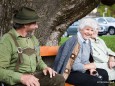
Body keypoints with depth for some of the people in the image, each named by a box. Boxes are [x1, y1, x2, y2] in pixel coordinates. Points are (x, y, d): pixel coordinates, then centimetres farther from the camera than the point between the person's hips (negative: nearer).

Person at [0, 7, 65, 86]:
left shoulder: (33, 38, 13)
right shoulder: (7, 40, -12)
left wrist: (45, 67, 3)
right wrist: (21, 77, -30)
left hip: (34, 75, 7)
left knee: (59, 79, -11)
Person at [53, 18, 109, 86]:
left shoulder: (88, 41, 8)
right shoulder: (75, 42, -21)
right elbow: (74, 66, -25)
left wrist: (91, 68, -5)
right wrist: (89, 66, -11)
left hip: (81, 70, 9)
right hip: (70, 73, -9)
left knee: (103, 73, -2)